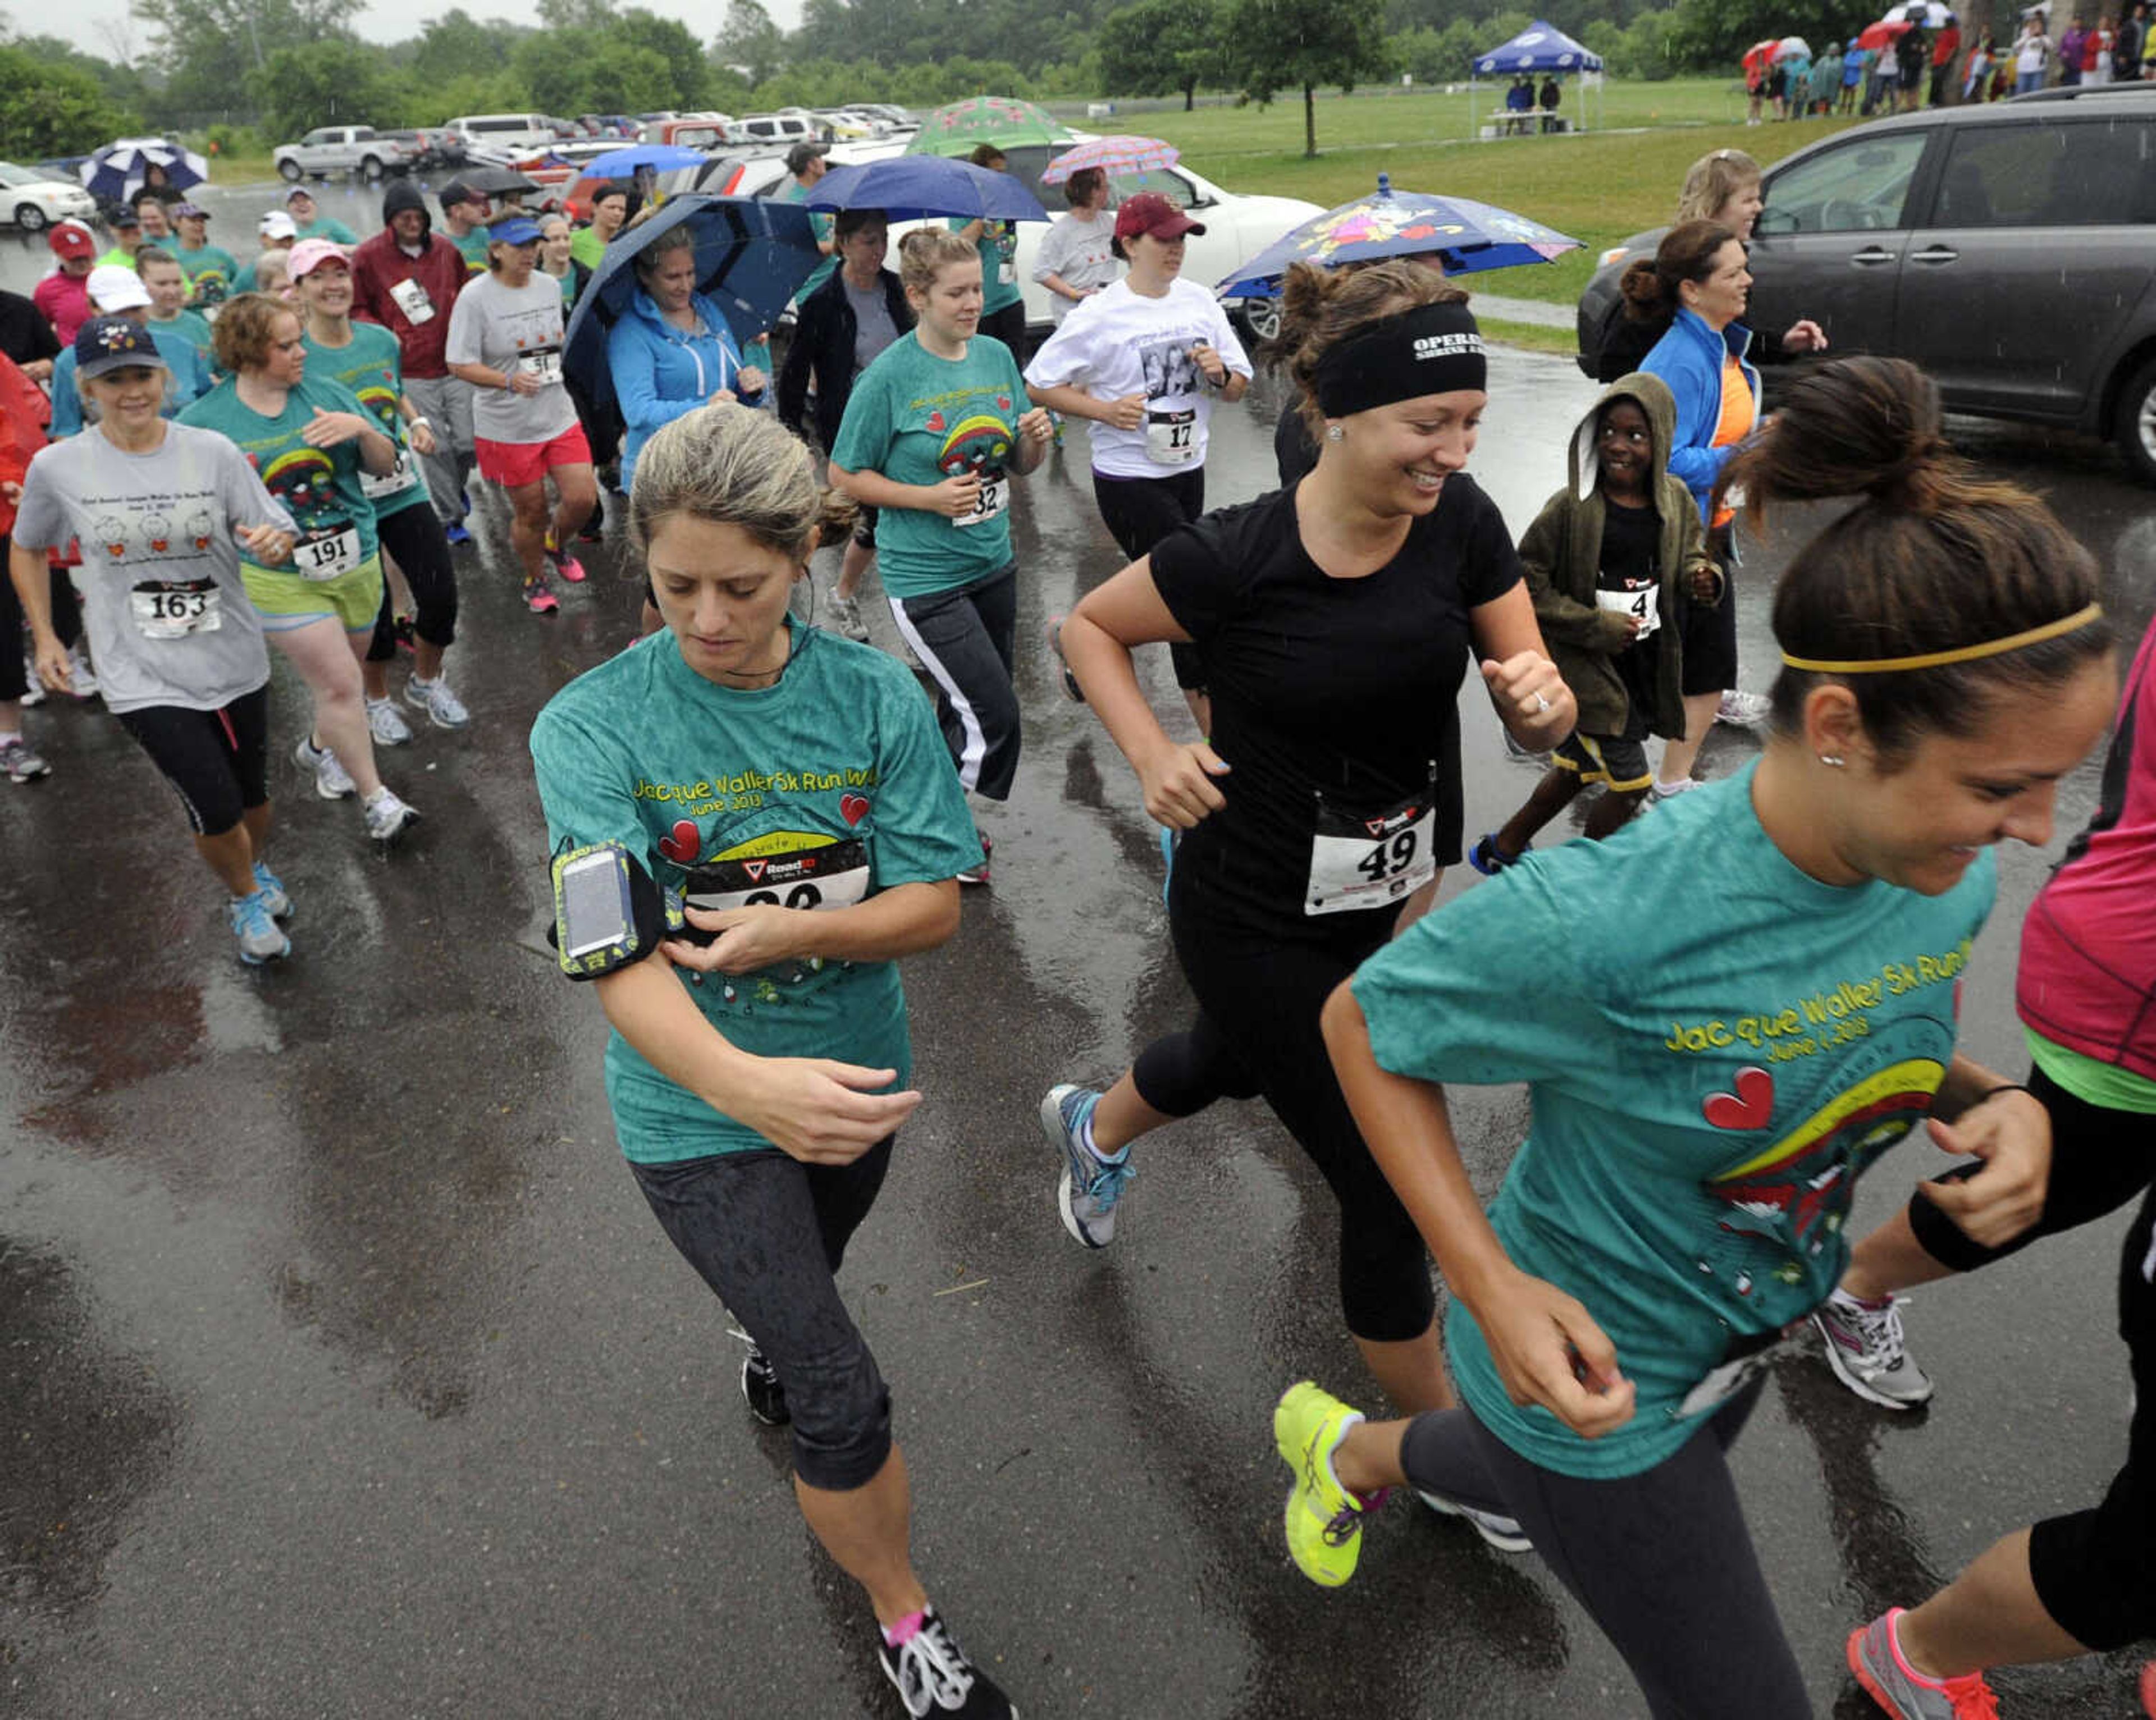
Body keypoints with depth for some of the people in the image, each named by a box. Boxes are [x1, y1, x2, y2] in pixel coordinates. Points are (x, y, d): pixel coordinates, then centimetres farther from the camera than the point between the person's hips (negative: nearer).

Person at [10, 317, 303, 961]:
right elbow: (27, 549, 11)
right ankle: (244, 898, 20)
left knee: (252, 794, 17)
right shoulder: (57, 467, -6)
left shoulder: (213, 452, -6)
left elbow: (277, 537, -3)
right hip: (145, 679, -2)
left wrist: (274, 544, -26)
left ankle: (258, 866, 51)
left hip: (235, 661, 2)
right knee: (216, 809, -11)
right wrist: (45, 637, 6)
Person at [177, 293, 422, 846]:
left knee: (343, 674, 19)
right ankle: (375, 799, 5)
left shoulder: (325, 395, -1)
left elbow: (386, 466, 3)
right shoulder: (205, 420, -7)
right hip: (280, 578, -4)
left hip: (357, 565, 4)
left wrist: (363, 429, -17)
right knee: (339, 683, -7)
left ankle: (319, 748, 48)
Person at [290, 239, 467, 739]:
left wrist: (418, 422, 3)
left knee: (441, 593, 2)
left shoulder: (382, 339, 2)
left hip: (404, 490, 4)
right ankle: (376, 699, 33)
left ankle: (427, 681, 30)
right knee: (373, 611, 7)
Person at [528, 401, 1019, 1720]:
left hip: (855, 1076, 4)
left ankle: (770, 1354, 69)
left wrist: (785, 932, -28)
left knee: (807, 1287, 32)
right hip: (700, 1112, -3)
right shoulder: (593, 727, -20)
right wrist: (745, 1082, -50)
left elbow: (936, 903, -11)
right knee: (847, 1403, -3)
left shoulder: (873, 696, -12)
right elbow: (619, 958, -31)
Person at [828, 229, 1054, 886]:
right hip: (925, 579, -6)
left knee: (965, 710, 18)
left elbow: (1020, 465, 12)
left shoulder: (997, 356, 3)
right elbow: (845, 475, -9)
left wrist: (1035, 440, -11)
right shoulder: (889, 376, -15)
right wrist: (930, 497, -20)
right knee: (993, 716, -8)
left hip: (993, 564, 6)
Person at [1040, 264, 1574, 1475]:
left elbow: (1543, 722, -7)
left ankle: (1093, 1126, 68)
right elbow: (1088, 625, -7)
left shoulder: (1463, 524, -13)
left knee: (1236, 1059, 33)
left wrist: (1543, 699, -30)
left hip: (1389, 901, 6)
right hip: (1256, 920, -6)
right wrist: (1152, 753, -20)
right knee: (1393, 1196, 2)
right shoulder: (1235, 560, -25)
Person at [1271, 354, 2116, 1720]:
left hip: (1747, 1336, 7)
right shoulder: (1604, 920, -38)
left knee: (1533, 1476, 35)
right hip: (1597, 1367, -7)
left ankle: (1350, 1449, 64)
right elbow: (1364, 1024, -22)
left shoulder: (1952, 879, -16)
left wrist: (1992, 1101, -18)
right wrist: (1492, 1285, -28)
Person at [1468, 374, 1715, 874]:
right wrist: (1597, 627, -17)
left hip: (1645, 664, 6)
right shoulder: (1572, 507, -17)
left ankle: (1501, 850, 40)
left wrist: (1703, 578, -10)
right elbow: (1527, 585, -14)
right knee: (1631, 783, -3)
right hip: (1585, 665, -6)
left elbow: (1690, 556, 15)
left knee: (1577, 770, 20)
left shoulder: (1675, 500, -1)